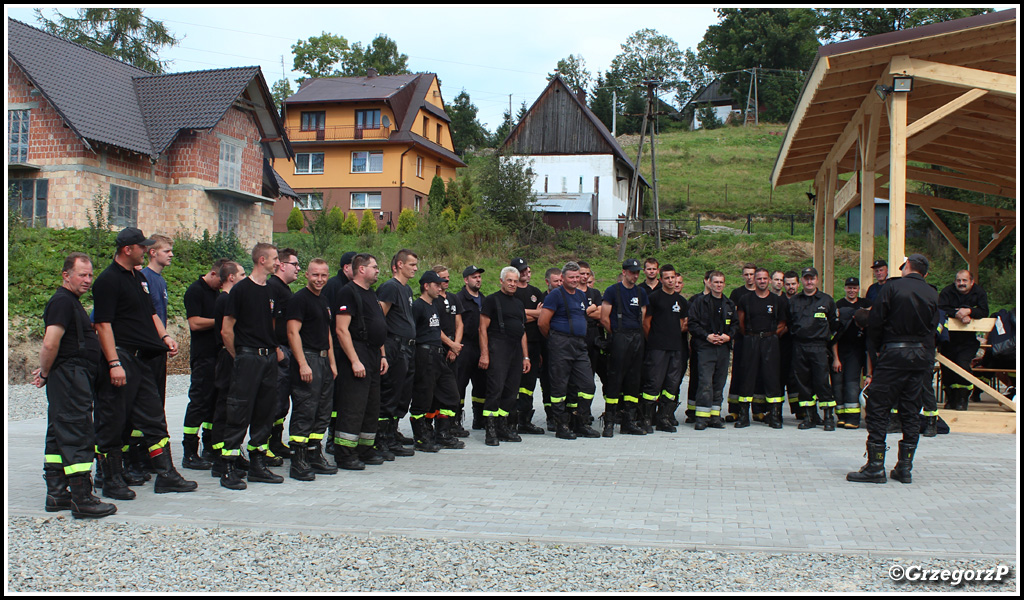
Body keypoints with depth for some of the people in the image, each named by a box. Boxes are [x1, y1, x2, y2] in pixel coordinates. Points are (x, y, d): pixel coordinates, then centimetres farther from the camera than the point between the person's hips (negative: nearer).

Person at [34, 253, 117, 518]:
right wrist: (46, 374, -9)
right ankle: (82, 500, -8)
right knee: (78, 437, -10)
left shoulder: (71, 301, 20)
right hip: (70, 378, -11)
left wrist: (46, 372, 19)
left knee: (59, 437, 13)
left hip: (74, 379, 11)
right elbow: (50, 344, -22)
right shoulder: (62, 301, -13)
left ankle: (56, 495, 20)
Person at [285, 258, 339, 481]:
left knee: (323, 412, 11)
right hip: (307, 359, -9)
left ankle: (315, 456, 20)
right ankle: (298, 462, -5)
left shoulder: (324, 301, 19)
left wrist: (332, 362, 18)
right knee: (304, 412, -9)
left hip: (323, 360, 9)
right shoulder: (299, 299, -8)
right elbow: (293, 332, -15)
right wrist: (303, 364, -21)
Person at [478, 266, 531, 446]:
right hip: (498, 348, -7)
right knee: (496, 388, -14)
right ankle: (490, 430, -11)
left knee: (511, 391, 6)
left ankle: (501, 427, 14)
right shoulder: (492, 300, 0)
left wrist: (525, 357, 18)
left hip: (516, 350, 7)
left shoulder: (519, 304, 22)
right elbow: (483, 328, -6)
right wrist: (484, 354, -14)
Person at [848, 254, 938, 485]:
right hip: (922, 356, 5)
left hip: (894, 354, -5)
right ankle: (905, 467, 12)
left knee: (878, 408, -1)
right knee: (911, 411, 10)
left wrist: (878, 347, 7)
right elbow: (933, 328, 10)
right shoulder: (933, 295, 8)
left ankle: (876, 466, -4)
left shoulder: (893, 287, -5)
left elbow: (874, 321, -7)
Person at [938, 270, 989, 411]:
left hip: (968, 340, -1)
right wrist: (958, 314, -29)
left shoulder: (979, 293, 1)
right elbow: (941, 309, -16)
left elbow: (984, 312, -12)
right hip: (948, 339, 1)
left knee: (963, 364, -17)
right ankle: (951, 398, 22)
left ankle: (962, 399, -4)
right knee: (947, 369, 3)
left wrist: (968, 311, -29)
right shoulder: (947, 292, -3)